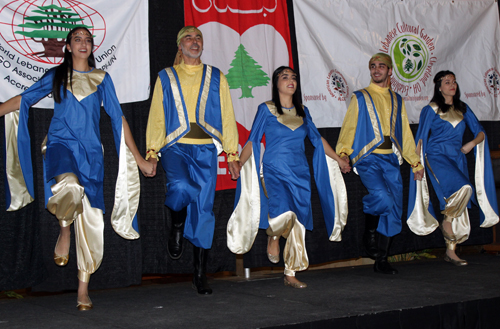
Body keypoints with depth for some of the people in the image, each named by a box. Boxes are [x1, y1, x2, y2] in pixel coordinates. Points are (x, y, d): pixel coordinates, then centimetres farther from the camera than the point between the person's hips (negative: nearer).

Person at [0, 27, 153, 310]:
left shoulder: (101, 78, 11)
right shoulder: (56, 76, 11)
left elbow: (118, 117, 10)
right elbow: (23, 100, 13)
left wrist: (138, 158, 8)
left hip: (90, 150, 1)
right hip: (61, 143, -1)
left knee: (90, 217, -3)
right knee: (69, 185, -36)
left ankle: (84, 288, 7)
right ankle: (65, 230, -2)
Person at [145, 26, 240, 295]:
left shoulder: (216, 78, 15)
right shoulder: (166, 78, 13)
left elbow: (227, 117, 13)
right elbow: (156, 117, 11)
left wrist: (232, 154, 6)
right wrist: (152, 152, 1)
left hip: (205, 151, 1)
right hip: (175, 147, -1)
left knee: (204, 210, -2)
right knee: (181, 187, -32)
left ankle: (200, 274, 8)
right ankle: (176, 228, 1)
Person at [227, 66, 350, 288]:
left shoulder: (302, 111, 13)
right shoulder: (266, 109, 1)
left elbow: (317, 139, 22)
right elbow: (252, 141, 1)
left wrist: (339, 160, 27)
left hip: (299, 174, 5)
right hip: (274, 172, -4)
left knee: (298, 224, 2)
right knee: (284, 213, -26)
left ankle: (290, 274, 13)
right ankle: (273, 237, 10)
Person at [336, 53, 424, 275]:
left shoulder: (397, 100, 21)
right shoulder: (360, 98, 11)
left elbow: (405, 133, 25)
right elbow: (349, 127, 3)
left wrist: (415, 163, 22)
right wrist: (343, 152, -14)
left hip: (391, 159, 4)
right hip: (368, 158, -4)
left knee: (394, 208, -1)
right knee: (381, 197, -27)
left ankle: (381, 260, 9)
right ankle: (369, 234, 1)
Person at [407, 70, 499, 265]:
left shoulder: (463, 109, 14)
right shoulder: (431, 110, 2)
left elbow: (480, 133, 16)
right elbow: (421, 139, 1)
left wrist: (471, 144, -4)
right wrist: (419, 162, -8)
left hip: (457, 159, 5)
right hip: (437, 157, -5)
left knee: (458, 211, 0)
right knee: (463, 188, -30)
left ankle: (450, 252, 7)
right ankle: (446, 222, -7)